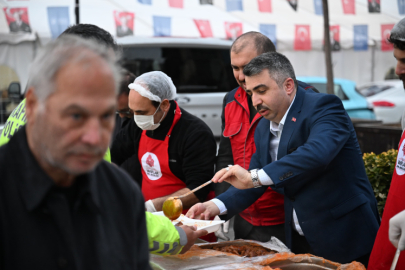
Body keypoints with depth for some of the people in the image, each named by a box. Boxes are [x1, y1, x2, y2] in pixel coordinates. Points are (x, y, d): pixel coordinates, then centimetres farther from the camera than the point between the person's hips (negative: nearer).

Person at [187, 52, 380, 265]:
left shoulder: (324, 107, -15)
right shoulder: (264, 128, 9)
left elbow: (317, 153, -35)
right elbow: (252, 183, 13)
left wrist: (254, 177, -38)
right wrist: (216, 206, -6)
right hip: (299, 242, 7)